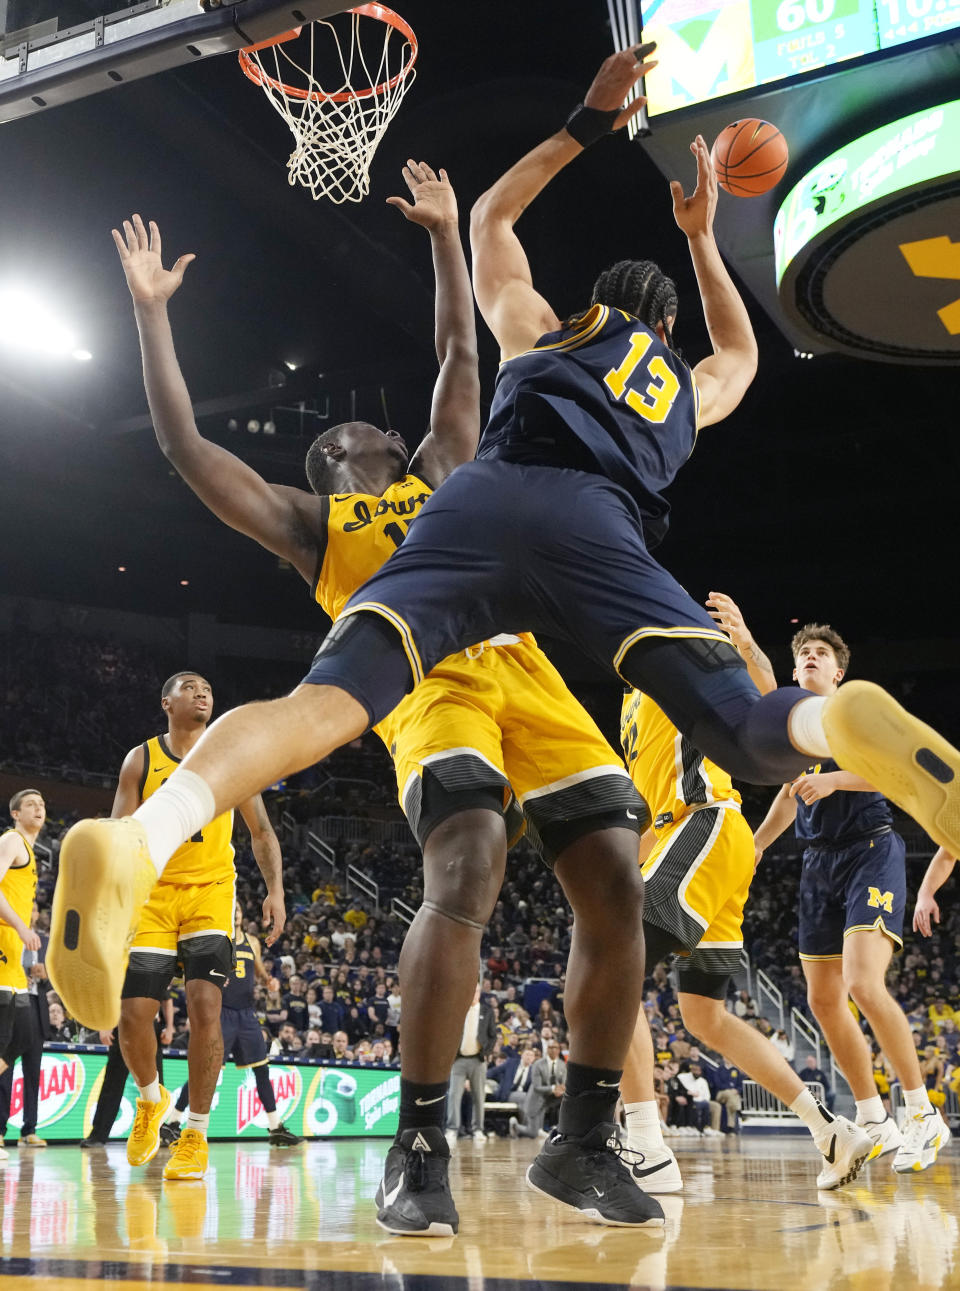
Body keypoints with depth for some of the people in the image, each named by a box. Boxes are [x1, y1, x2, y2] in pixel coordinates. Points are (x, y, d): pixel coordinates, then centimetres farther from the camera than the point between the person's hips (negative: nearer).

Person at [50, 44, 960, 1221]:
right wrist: (702, 237, 69)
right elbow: (742, 350, 65)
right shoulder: (688, 386, 40)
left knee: (329, 698, -20)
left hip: (479, 502, 1)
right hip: (595, 524, 0)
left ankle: (142, 838, -46)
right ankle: (841, 725, -41)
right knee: (752, 735, -5)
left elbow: (490, 216, 57)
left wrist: (588, 124, 60)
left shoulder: (539, 328, 39)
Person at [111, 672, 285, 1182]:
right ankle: (151, 1098, 27)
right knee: (132, 1014, -5)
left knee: (204, 1006, -16)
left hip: (211, 893, -1)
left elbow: (261, 832, 9)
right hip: (153, 894, 1)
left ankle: (195, 1135, -4)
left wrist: (275, 889, -4)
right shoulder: (141, 759, 4)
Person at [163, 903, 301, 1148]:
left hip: (246, 1013, 6)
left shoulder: (252, 941, 13)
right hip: (222, 1012, -5)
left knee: (262, 1070, 5)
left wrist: (268, 980, 2)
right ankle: (171, 1124, -1)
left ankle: (276, 1129, 11)